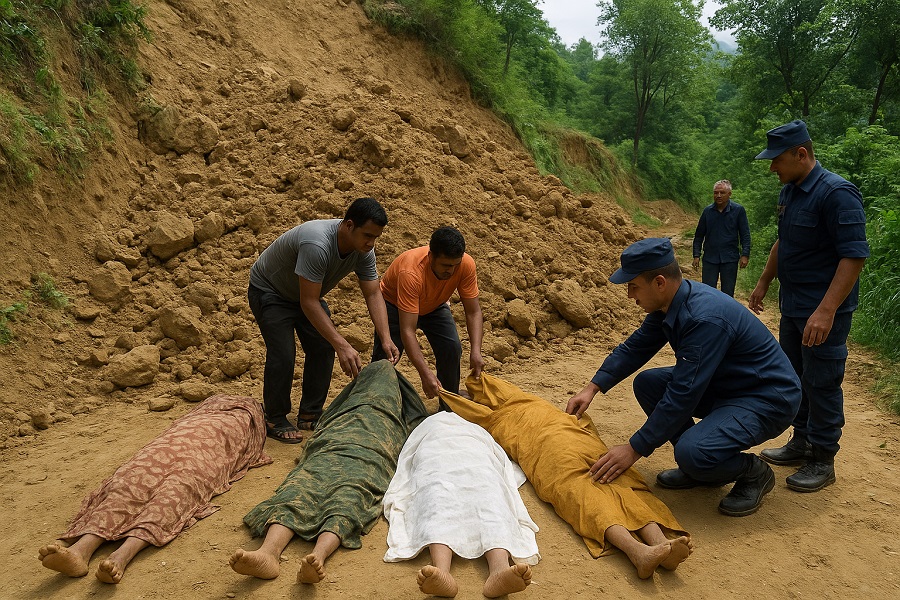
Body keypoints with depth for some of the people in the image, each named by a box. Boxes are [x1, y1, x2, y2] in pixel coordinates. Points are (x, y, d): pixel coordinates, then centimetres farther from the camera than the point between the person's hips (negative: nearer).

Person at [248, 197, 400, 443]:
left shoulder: (363, 250, -17)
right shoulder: (317, 245, -41)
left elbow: (373, 294, -14)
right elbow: (309, 303, -39)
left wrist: (386, 339, -27)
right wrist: (343, 346, -43)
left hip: (304, 292, 7)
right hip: (269, 291, -7)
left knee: (323, 349, 0)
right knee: (282, 354, -15)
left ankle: (310, 415, 14)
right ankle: (275, 421, 3)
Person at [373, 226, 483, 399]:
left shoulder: (466, 265, -30)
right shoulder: (411, 273, -43)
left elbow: (473, 312, -21)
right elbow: (407, 331, -44)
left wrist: (476, 351, -35)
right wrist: (425, 373, -51)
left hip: (434, 305, 4)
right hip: (394, 304, -3)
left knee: (452, 349, -14)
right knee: (386, 356, -18)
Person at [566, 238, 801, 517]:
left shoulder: (705, 319, -32)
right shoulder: (669, 303, -4)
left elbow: (682, 396, -31)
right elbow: (635, 347, 10)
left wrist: (634, 449, -25)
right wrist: (592, 388, 2)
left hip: (768, 399, -9)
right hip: (724, 386, 9)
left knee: (692, 452, -30)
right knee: (647, 383, 1)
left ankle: (754, 473, 2)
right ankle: (699, 466, 10)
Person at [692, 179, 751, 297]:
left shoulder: (738, 210, -2)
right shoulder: (707, 211, 3)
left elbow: (745, 235, -1)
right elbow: (699, 235, 9)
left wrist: (745, 255, -9)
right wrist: (696, 255, 3)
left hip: (730, 259, -1)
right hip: (710, 258, 1)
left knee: (728, 294, 7)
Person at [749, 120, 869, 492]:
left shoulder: (836, 193, -20)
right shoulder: (789, 192, 9)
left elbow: (854, 256, -24)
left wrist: (826, 311, -30)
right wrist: (764, 283, 24)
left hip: (822, 313, -9)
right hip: (792, 307, 9)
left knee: (821, 384, 1)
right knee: (794, 377, 17)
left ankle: (822, 461, 15)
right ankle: (802, 443, 32)